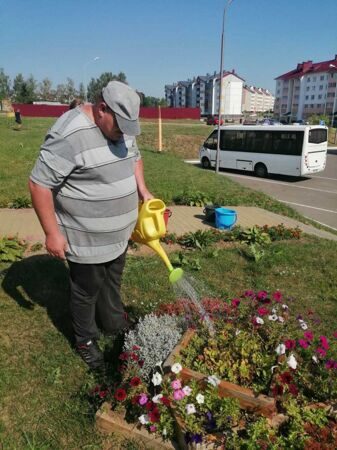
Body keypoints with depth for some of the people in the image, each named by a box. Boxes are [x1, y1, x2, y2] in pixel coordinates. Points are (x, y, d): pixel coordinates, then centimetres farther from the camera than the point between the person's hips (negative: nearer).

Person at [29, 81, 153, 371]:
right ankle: (86, 341, 37)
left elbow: (134, 157, 17)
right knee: (87, 290, 13)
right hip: (86, 239, -7)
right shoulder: (69, 135, -26)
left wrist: (142, 190, 4)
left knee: (112, 282, 25)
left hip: (118, 233, 7)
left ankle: (115, 323, 49)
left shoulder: (121, 125, -1)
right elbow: (39, 184, -23)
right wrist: (52, 233, -20)